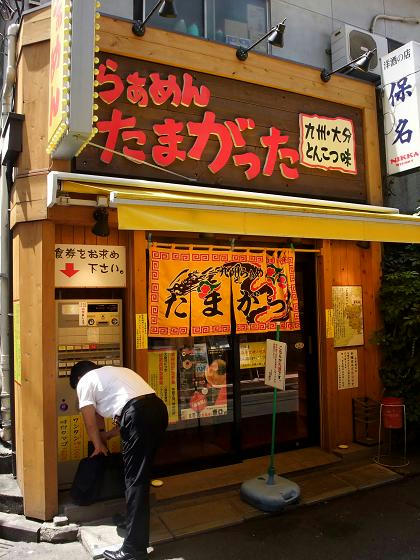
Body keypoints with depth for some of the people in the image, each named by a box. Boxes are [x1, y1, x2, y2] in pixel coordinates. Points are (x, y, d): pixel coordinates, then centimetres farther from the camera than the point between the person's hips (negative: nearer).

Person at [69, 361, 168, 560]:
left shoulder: (84, 381, 13)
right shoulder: (116, 371, 34)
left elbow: (90, 422, 13)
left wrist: (98, 445, 29)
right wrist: (108, 435, 42)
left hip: (139, 416, -8)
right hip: (159, 408, 8)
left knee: (135, 481, -1)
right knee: (140, 476, 24)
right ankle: (135, 519, 41)